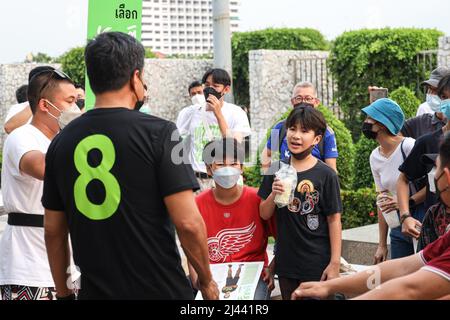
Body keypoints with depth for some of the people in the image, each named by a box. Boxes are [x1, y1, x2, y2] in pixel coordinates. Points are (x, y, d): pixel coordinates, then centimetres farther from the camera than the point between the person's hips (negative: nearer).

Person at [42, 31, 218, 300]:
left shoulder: (62, 142, 2)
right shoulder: (159, 133, -11)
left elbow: (53, 230, 7)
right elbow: (188, 223, -16)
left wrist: (63, 292, 18)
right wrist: (207, 281, -1)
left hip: (94, 290, 4)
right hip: (160, 289, -4)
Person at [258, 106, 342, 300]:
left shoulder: (326, 175, -8)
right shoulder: (276, 171, 3)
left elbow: (334, 220, -6)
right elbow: (264, 215, 6)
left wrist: (335, 263, -8)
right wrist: (273, 194, -14)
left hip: (317, 264, -3)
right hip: (286, 262, 4)